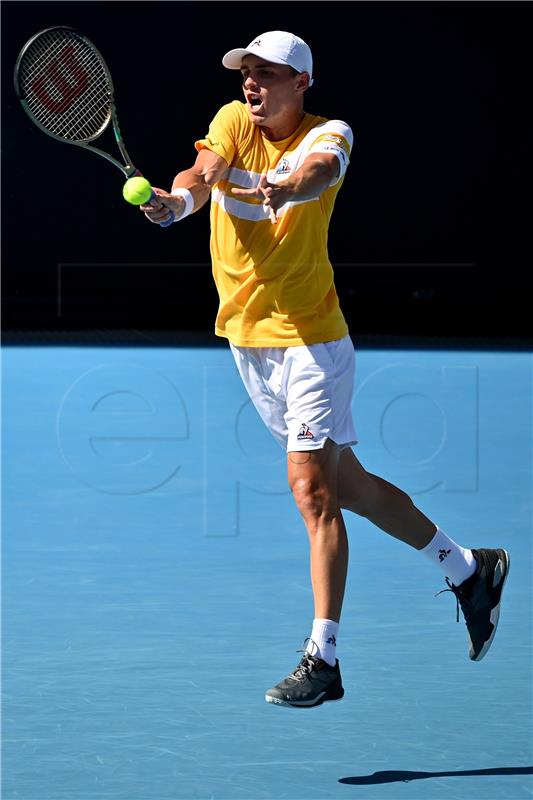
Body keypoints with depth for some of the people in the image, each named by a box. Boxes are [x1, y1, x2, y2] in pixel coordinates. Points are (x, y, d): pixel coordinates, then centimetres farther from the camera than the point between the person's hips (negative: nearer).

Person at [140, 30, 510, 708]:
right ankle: (467, 569, 32)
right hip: (247, 337, 6)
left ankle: (322, 658, -8)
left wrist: (288, 186, -57)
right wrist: (177, 198, -40)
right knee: (345, 483, 16)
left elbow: (320, 169, -34)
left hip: (309, 338, -6)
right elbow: (201, 172, -17)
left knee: (313, 490, -13)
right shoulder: (233, 121, 3)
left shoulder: (327, 134, -10)